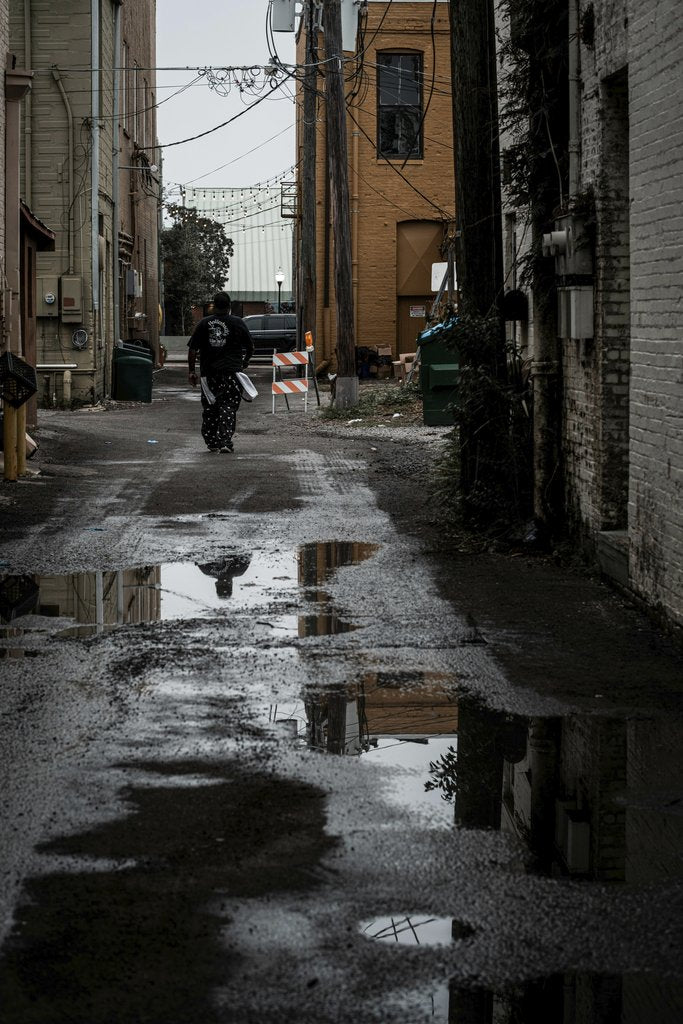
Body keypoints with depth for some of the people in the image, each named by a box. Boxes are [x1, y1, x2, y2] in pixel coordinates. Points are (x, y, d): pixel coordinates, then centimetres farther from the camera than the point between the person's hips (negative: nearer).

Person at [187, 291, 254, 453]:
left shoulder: (204, 323, 4)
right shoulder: (238, 323, 1)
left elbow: (192, 349, 2)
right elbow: (250, 348, 7)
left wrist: (191, 371, 8)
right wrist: (245, 362, 26)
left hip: (208, 373, 2)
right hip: (231, 373, -2)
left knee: (209, 409, 12)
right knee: (228, 407, 0)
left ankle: (212, 442, 17)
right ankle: (225, 441, -13)